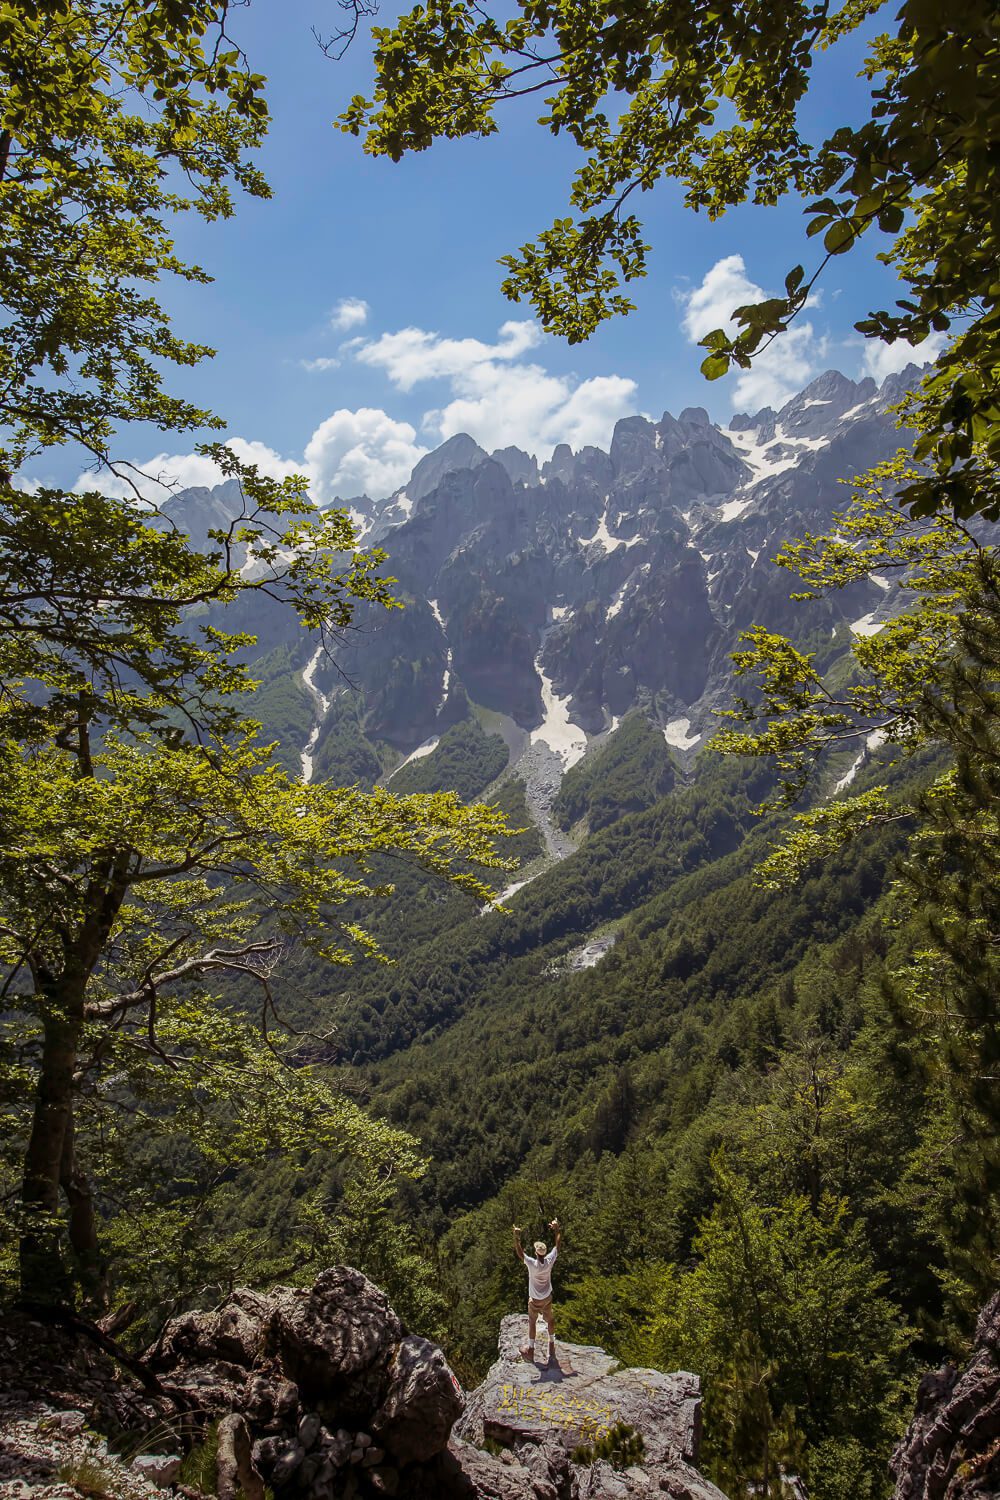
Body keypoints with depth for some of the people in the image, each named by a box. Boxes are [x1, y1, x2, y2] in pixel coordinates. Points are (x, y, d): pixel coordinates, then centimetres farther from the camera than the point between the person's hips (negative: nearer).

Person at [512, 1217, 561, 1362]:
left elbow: (519, 1251, -36)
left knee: (532, 1323, 17)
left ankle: (530, 1350, 30)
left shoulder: (532, 1263, -33)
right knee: (550, 1319, 24)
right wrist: (557, 1229, -5)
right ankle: (551, 1344, 43)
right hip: (548, 1298, 3)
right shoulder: (550, 1260, -22)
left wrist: (517, 1236, -43)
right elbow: (558, 1244, -10)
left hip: (535, 1300, -3)